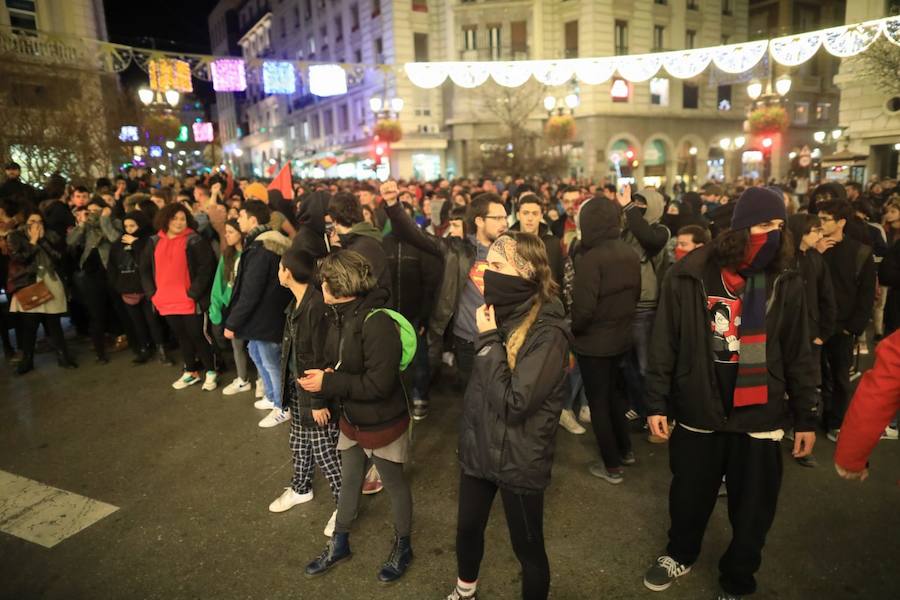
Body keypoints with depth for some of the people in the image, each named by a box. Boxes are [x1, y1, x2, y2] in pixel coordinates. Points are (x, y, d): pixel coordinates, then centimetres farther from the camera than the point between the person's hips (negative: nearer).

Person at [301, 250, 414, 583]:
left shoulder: (376, 322, -29)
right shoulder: (340, 316, -4)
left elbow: (378, 383, -30)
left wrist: (328, 383, -24)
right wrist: (324, 374, -13)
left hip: (382, 423, -8)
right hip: (352, 418, 8)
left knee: (394, 483, 15)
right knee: (349, 481, 24)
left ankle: (403, 547, 38)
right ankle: (339, 543, 45)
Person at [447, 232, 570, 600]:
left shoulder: (548, 333, -23)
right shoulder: (501, 314, 1)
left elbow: (513, 403, -28)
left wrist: (489, 341, -24)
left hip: (518, 459, -7)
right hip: (478, 446, 8)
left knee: (527, 548, 13)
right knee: (467, 529, 25)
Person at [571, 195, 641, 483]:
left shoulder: (592, 258, -23)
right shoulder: (630, 253, -1)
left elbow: (583, 308, -24)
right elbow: (635, 294, 9)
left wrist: (573, 329, -5)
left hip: (594, 341, -7)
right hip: (621, 337, 7)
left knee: (598, 402, 9)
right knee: (612, 393, 25)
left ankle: (612, 466, 20)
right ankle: (625, 450, 38)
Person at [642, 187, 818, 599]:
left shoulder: (786, 282, -2)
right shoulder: (690, 275, -9)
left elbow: (798, 355, 5)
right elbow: (664, 343, -4)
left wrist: (806, 417, 6)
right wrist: (656, 402, -4)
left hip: (760, 415, 1)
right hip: (699, 410, -1)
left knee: (753, 509, 14)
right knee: (689, 496, 17)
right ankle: (680, 555, 47)